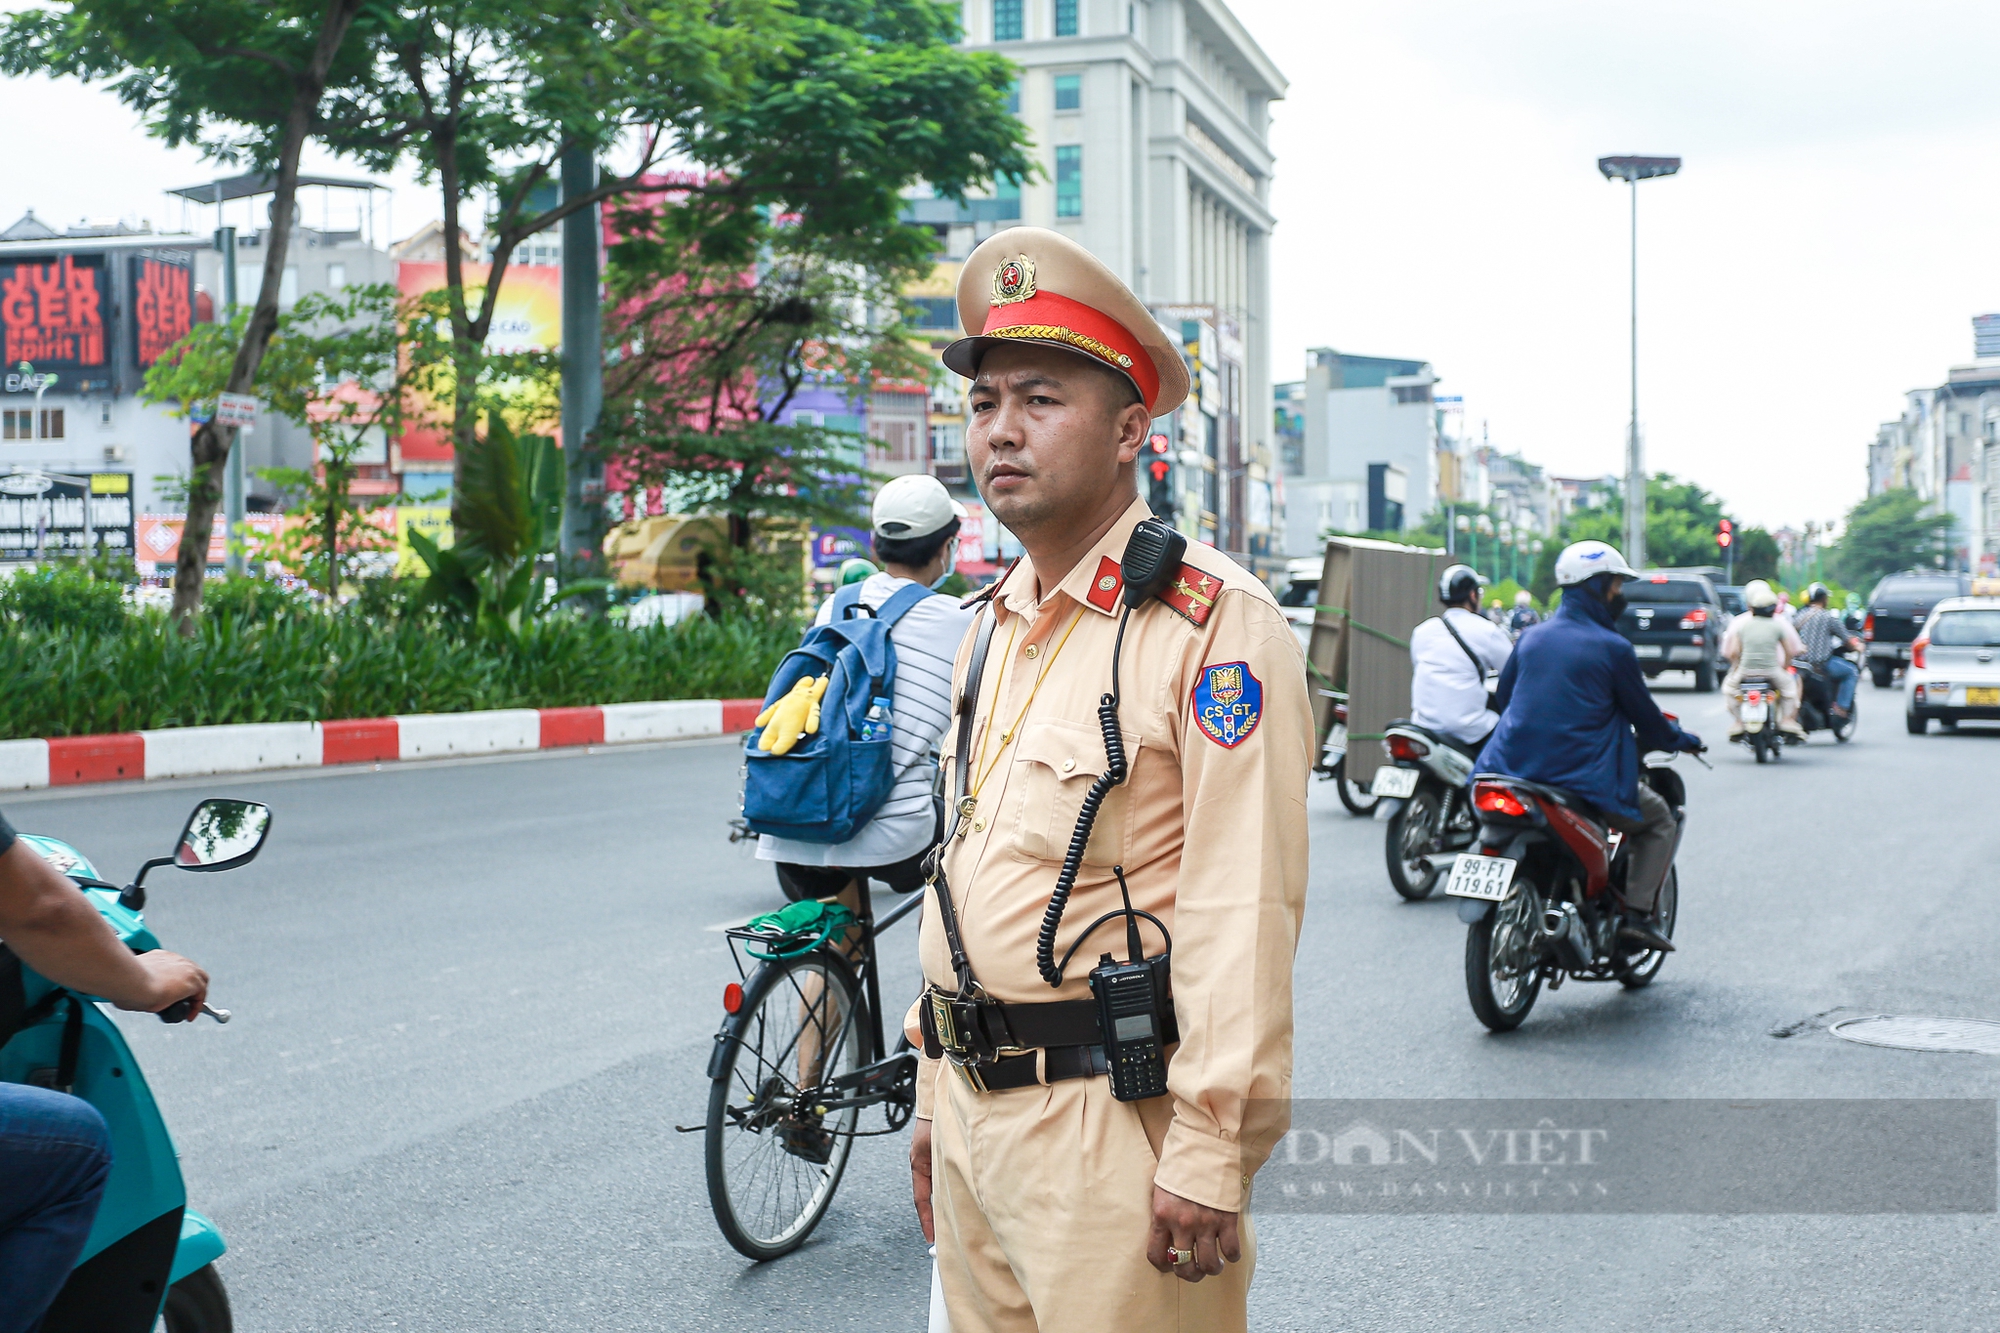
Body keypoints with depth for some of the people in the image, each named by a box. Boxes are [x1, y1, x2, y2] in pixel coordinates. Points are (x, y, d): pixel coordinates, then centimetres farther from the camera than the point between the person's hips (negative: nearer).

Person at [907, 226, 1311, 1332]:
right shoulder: (996, 624, 14)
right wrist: (938, 1097, 18)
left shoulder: (1215, 620, -13)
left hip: (1114, 1116, -8)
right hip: (977, 1106, 8)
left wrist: (1211, 1153, -21)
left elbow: (1244, 909, -18)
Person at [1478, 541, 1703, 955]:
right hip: (1583, 778, -5)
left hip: (1516, 767, 5)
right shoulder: (1612, 648, -8)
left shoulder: (1531, 638, 8)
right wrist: (1681, 740, 21)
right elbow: (1645, 717, 0)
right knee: (1659, 820, 18)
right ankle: (1638, 914, 5)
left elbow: (1502, 698, 21)